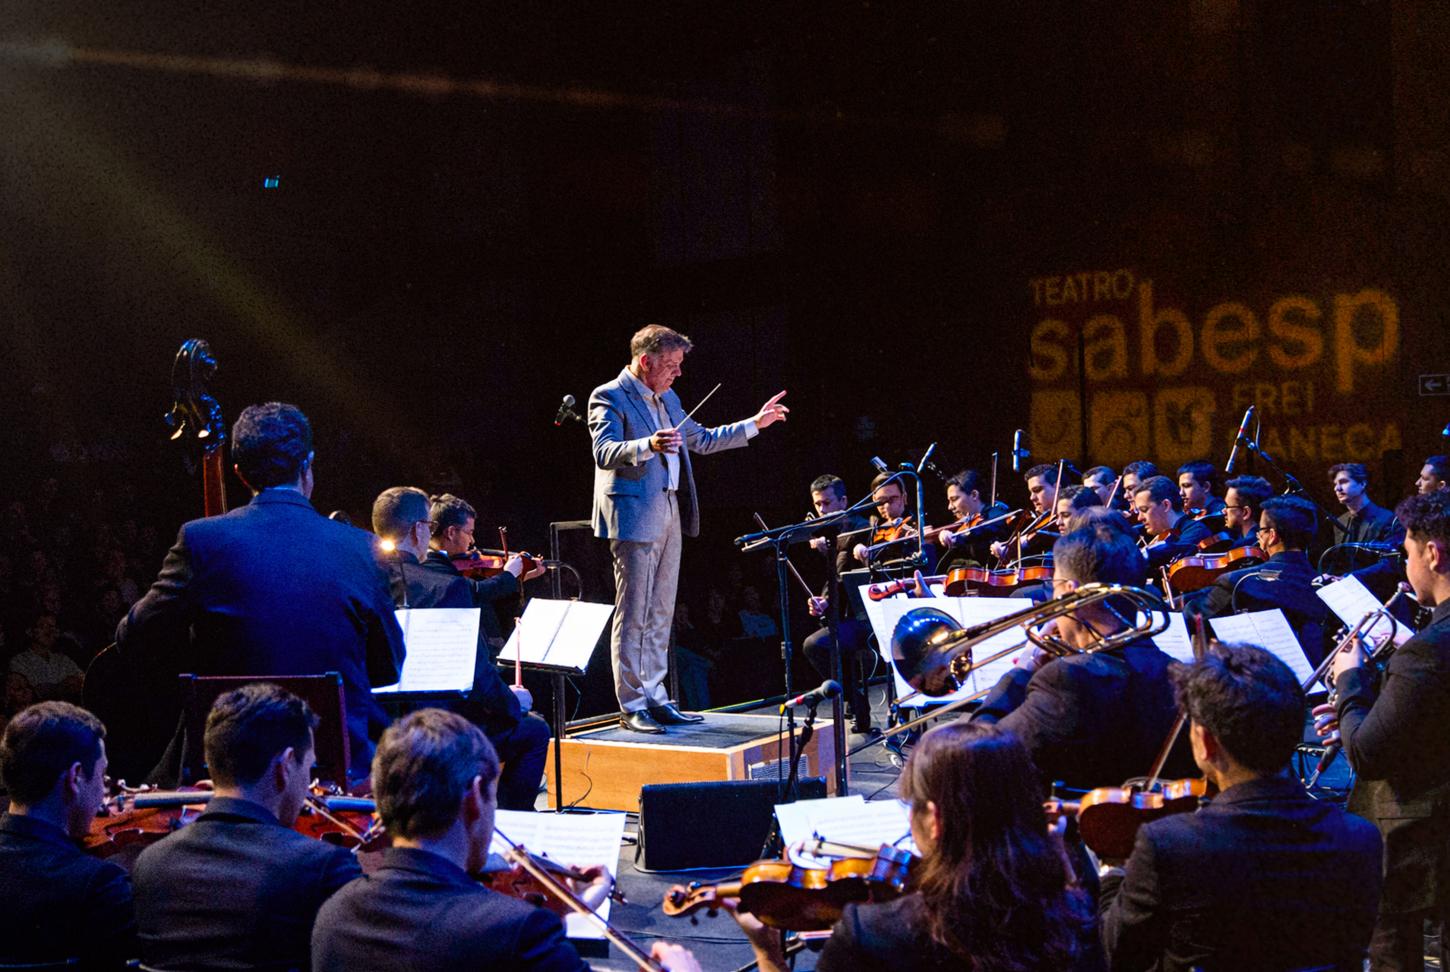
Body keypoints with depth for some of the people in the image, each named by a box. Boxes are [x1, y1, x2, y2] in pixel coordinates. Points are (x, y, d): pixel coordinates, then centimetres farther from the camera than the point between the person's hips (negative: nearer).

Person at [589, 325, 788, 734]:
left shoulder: (668, 399, 19)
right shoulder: (609, 397, -8)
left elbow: (701, 440, 30)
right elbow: (605, 453, -22)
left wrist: (754, 424, 26)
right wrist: (648, 446, -39)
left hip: (670, 514, 9)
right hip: (634, 516, -9)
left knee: (660, 615, 11)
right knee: (633, 615, -5)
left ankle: (656, 699, 17)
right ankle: (631, 706, 0)